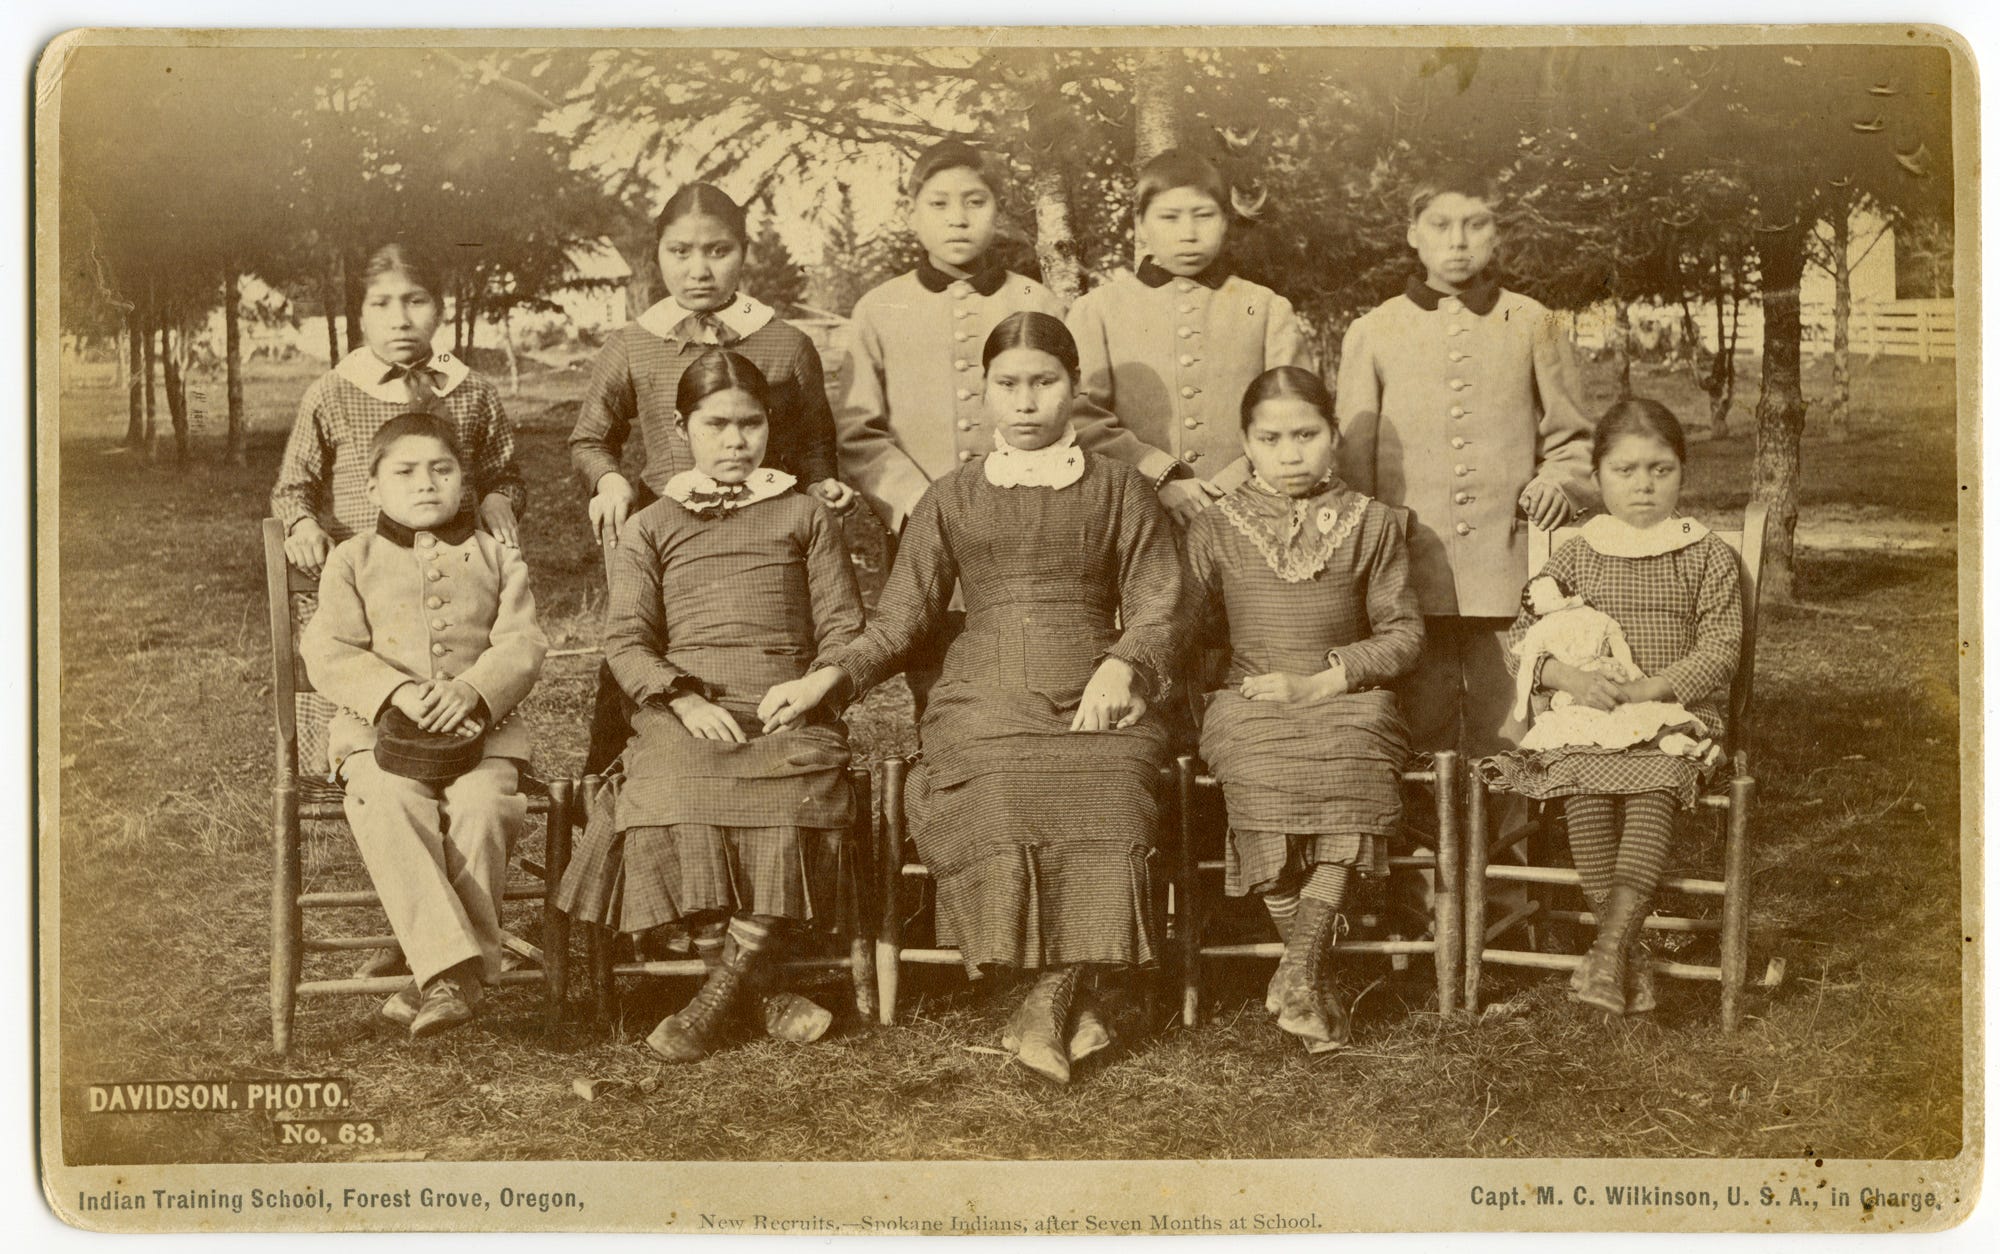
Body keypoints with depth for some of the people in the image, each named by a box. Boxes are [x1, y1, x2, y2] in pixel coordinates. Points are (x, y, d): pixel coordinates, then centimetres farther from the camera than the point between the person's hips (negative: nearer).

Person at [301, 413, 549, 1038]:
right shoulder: (352, 561, 13)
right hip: (379, 728, 0)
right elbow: (329, 653, 2)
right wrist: (400, 694, -16)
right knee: (388, 803, -33)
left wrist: (470, 691, -17)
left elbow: (522, 645, 3)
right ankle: (450, 963, -38)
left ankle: (441, 976, -23)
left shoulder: (496, 558, 15)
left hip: (481, 726, 0)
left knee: (481, 805, -31)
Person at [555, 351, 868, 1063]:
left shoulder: (805, 517, 21)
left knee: (793, 807, -33)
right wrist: (684, 699, -10)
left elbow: (843, 628, 15)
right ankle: (759, 994, -23)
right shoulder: (651, 527, 21)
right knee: (669, 806, -32)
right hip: (684, 713, 0)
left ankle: (722, 992, -21)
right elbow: (626, 640, 9)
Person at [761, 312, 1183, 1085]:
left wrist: (1121, 668, -10)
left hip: (1092, 704, 0)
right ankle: (1068, 1005, -21)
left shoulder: (1120, 492, 17)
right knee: (997, 810, -31)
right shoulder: (952, 500, 20)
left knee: (1100, 809, -33)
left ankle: (1046, 1005, -26)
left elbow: (1156, 614, 11)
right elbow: (899, 625, 16)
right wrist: (828, 678, -1)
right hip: (983, 706, 1)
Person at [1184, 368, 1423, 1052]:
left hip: (1347, 697, 0)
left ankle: (1300, 970, -37)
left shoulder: (1371, 524, 9)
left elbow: (1404, 632, 5)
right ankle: (1315, 979, -29)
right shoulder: (1216, 528, 10)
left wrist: (1321, 681, -8)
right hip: (1249, 701, 0)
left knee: (1351, 758, -35)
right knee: (1259, 766, -34)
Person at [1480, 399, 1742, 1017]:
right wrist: (1572, 678, -13)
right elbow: (1522, 637, 8)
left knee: (1652, 791, -33)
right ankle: (1627, 951, -27)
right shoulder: (1577, 555, 13)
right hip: (1584, 713, 1)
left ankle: (1610, 945, -38)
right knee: (1584, 787, -30)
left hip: (1677, 712, -1)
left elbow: (1720, 648, 0)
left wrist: (1650, 687, -16)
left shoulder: (1707, 555, 9)